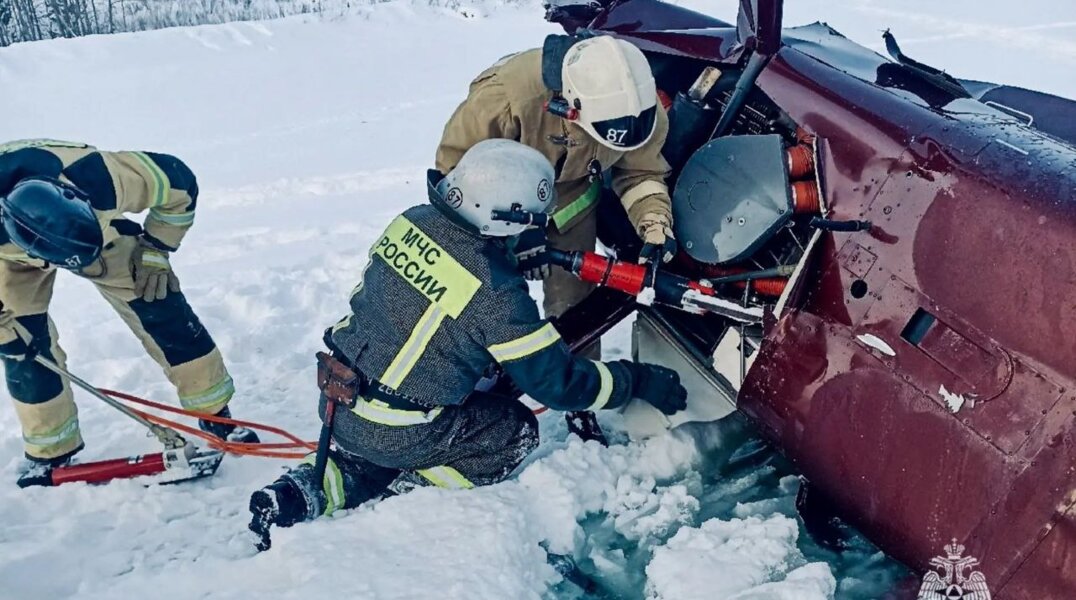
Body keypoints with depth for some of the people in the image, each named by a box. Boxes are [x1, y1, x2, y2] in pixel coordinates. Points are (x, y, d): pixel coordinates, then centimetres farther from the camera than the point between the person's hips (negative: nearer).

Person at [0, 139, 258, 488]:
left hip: (102, 224, 0)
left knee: (160, 311, -8)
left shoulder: (102, 177, -44)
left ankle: (216, 414, 5)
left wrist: (155, 251, -18)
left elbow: (180, 184, -24)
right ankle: (51, 450, 15)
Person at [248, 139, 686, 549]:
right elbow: (557, 381, -16)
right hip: (394, 433, -6)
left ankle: (317, 488, 14)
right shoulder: (494, 292, -25)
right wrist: (638, 380, -3)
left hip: (337, 397, 6)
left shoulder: (414, 220, -7)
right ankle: (399, 496, 3)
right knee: (516, 432, 11)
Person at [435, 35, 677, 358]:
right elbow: (455, 162, -28)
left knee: (572, 301, 5)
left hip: (571, 197, 3)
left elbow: (640, 171, -9)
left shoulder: (640, 106, -26)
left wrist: (655, 222, -29)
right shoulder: (506, 94, -41)